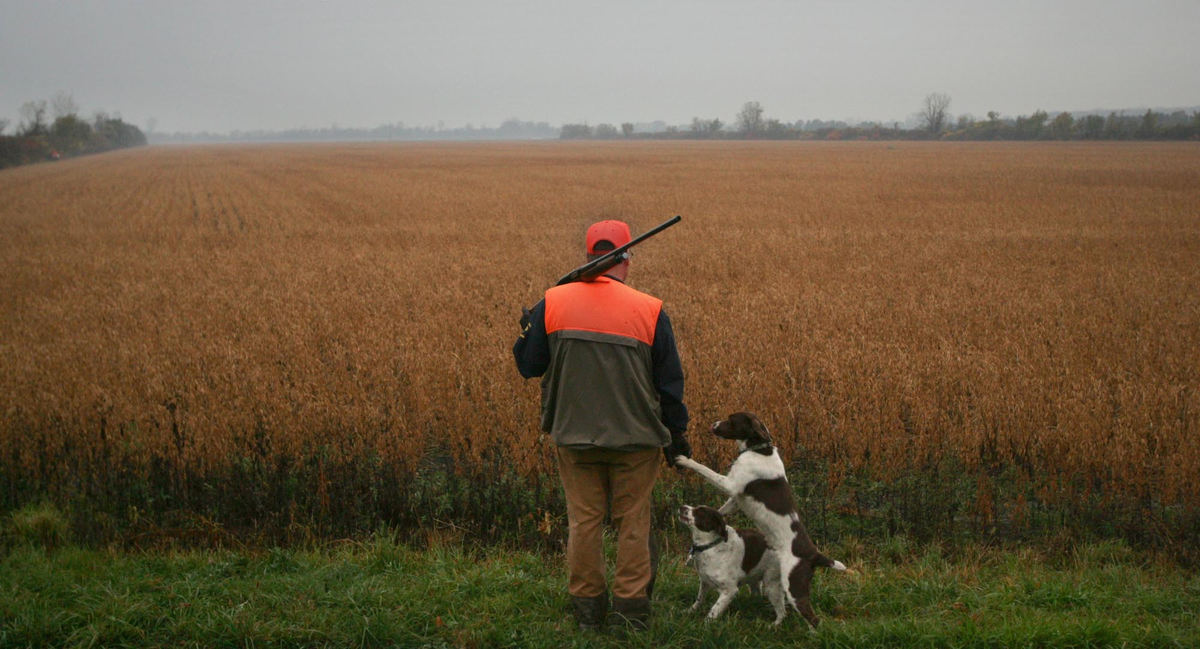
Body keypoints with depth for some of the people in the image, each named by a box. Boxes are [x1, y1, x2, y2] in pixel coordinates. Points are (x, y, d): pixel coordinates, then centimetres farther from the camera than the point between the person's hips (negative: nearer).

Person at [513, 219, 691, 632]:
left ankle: (587, 608, 16)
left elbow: (529, 366, 6)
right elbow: (670, 381, 1)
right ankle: (631, 607, 13)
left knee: (584, 521, 9)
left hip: (574, 437, 1)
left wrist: (527, 329, 25)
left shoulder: (552, 304, -3)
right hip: (635, 438, -1)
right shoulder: (650, 311, -5)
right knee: (633, 523, 9)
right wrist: (676, 435, 13)